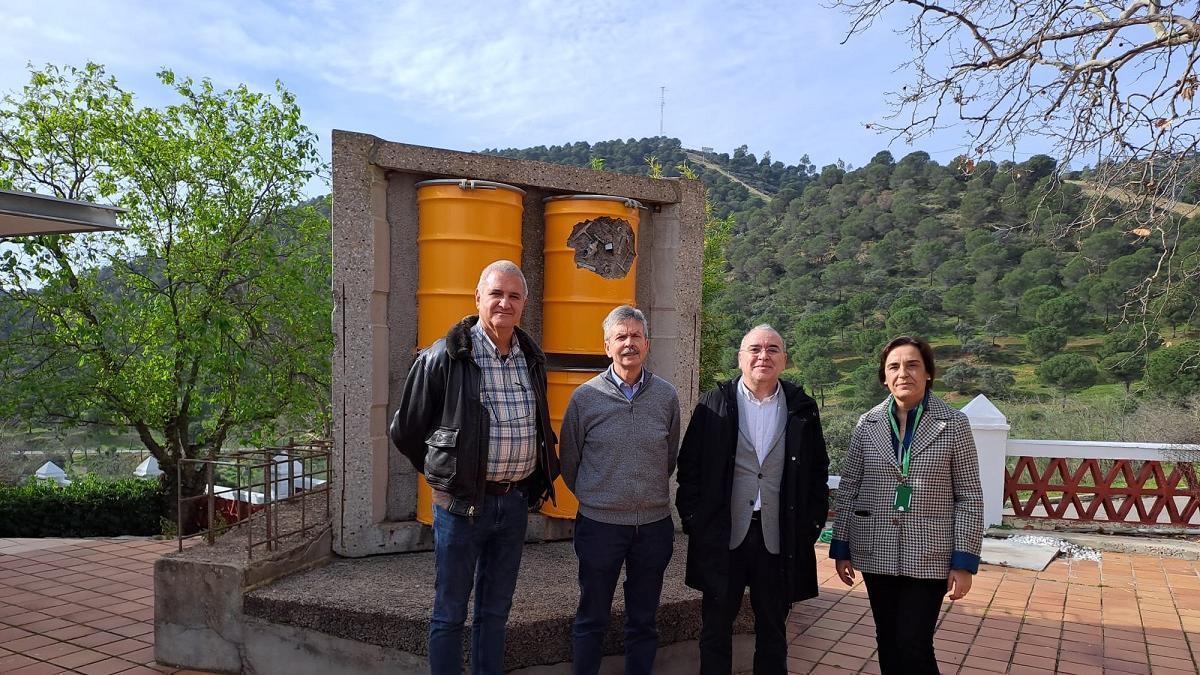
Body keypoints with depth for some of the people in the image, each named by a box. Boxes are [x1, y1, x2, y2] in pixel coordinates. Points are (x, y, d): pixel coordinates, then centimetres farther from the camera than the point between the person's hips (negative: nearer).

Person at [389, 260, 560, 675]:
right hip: (462, 502, -5)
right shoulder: (445, 357, -11)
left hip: (515, 502, 5)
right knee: (450, 613, 9)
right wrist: (443, 474, 7)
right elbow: (405, 430, -2)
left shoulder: (532, 359, 6)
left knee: (495, 610, 18)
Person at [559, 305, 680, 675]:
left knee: (643, 621, 15)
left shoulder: (667, 396, 0)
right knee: (591, 620, 11)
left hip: (654, 524, 2)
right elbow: (569, 463, 6)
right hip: (599, 523, -2)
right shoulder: (585, 397, -5)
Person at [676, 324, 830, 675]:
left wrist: (811, 524, 1)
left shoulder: (802, 408, 3)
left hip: (780, 538, 1)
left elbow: (818, 472, 7)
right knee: (716, 627, 11)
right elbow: (689, 467, 1)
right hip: (721, 537, -1)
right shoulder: (713, 405, -1)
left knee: (773, 629, 15)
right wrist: (693, 521, -4)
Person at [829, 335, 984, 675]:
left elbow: (970, 497, -4)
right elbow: (848, 489, 5)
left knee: (914, 646, -4)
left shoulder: (954, 424, -5)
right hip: (876, 552, 3)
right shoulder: (867, 424, 1)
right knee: (887, 641, 13)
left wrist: (965, 561, -8)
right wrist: (841, 548, 3)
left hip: (929, 555, -3)